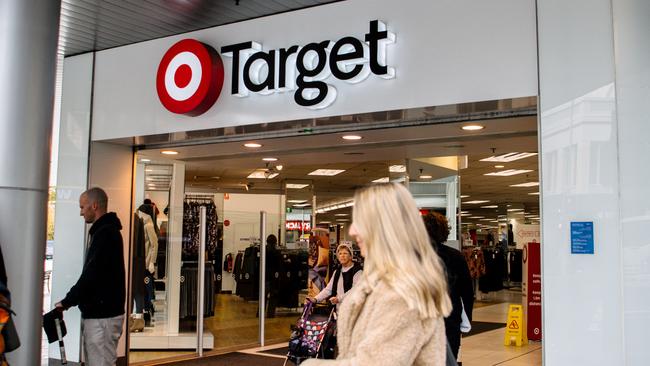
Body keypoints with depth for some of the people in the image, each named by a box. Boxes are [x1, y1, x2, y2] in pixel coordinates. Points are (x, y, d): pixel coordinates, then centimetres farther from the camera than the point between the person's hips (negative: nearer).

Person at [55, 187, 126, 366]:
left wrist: (67, 302, -11)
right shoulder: (105, 231, 15)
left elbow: (91, 275, -21)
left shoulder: (105, 233, -16)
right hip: (98, 312, 10)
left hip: (102, 315, -10)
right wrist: (71, 300, 11)